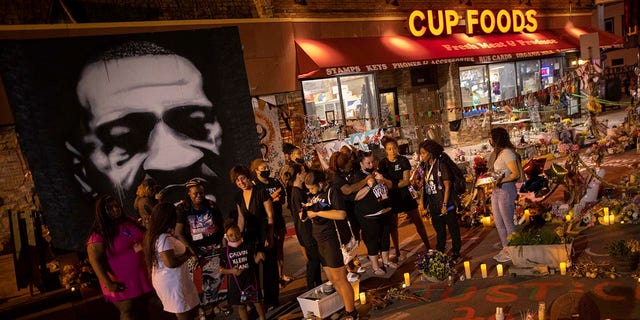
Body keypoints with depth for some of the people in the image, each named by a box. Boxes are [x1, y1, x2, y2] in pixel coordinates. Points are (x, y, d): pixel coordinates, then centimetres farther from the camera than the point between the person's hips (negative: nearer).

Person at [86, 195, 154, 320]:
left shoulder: (130, 222, 5)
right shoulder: (99, 234, -15)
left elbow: (144, 239, 19)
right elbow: (95, 260, -18)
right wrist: (108, 283, -22)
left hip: (142, 278, 6)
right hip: (122, 284, -6)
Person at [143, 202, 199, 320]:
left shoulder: (154, 235, 7)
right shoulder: (164, 238, -25)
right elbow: (171, 263, -29)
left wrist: (185, 250, 10)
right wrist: (188, 254, -14)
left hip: (169, 280, 10)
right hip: (173, 282, -10)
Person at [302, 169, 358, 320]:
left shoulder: (333, 191, -11)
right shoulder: (315, 195, 12)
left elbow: (341, 214, -23)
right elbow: (312, 213, 23)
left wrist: (317, 213, -21)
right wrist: (305, 215, 0)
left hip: (333, 239, -8)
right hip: (320, 241, 8)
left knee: (339, 279, -2)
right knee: (332, 279, 13)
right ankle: (347, 308, 25)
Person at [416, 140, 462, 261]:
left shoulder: (441, 165, -14)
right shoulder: (426, 166, 7)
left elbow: (447, 186, -16)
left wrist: (445, 204, -18)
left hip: (446, 205, -7)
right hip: (434, 205, 7)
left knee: (453, 229, 5)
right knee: (439, 231, 17)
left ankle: (455, 252, 18)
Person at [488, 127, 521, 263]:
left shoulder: (507, 153, -14)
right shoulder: (496, 153, 13)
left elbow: (516, 174, -20)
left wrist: (501, 181, -26)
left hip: (506, 190, -9)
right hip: (496, 191, 9)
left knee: (508, 223, 1)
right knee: (498, 223, 14)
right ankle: (505, 249, 25)